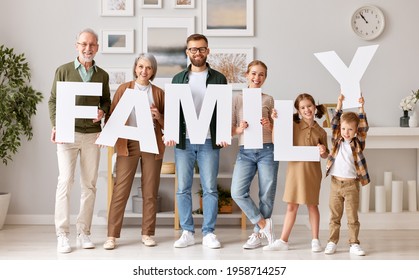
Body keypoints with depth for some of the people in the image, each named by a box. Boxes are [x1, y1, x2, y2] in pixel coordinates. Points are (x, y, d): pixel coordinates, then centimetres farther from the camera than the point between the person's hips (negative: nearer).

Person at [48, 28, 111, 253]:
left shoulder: (102, 75, 11)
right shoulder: (63, 71, 3)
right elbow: (53, 100, 4)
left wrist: (102, 111, -6)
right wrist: (55, 127, -8)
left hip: (92, 135, 3)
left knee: (89, 184, 4)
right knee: (65, 181, -8)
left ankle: (83, 232, 12)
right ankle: (62, 234, -2)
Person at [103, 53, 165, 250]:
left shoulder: (159, 93, 11)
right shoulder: (124, 89, 8)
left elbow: (167, 123, 12)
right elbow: (112, 116, 6)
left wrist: (158, 116, -8)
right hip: (128, 143, -1)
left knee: (150, 191, 4)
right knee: (120, 190, -5)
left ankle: (147, 233, 15)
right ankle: (112, 235, 1)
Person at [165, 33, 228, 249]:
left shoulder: (218, 78, 7)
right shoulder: (178, 79, 11)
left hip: (209, 141, -1)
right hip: (183, 141, 2)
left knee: (210, 188, 1)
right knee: (183, 189, 3)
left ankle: (208, 233, 9)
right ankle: (187, 232, 13)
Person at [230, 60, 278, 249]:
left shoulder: (269, 100, 9)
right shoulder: (237, 99, 7)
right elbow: (230, 130, 5)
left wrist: (270, 127, -11)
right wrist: (240, 129, -16)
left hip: (267, 150, 0)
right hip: (245, 152, 0)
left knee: (266, 196, 2)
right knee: (238, 193, -14)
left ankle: (258, 235, 17)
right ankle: (264, 224, 4)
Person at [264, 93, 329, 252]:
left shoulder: (320, 132, 6)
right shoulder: (293, 125, 0)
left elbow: (325, 156, 15)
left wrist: (323, 152, -8)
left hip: (312, 171, 1)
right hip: (295, 168, -1)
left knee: (312, 205, 8)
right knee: (292, 206, 4)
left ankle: (315, 240, 18)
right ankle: (283, 241, 10)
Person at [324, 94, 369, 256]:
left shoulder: (358, 143, 3)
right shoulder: (337, 142, 6)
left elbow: (363, 128, -8)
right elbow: (334, 124, -2)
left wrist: (361, 109, -13)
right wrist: (339, 105, -8)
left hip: (352, 184, -1)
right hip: (335, 183, 1)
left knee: (352, 217, 4)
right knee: (334, 216, 7)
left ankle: (354, 244, 11)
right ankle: (332, 243, 14)